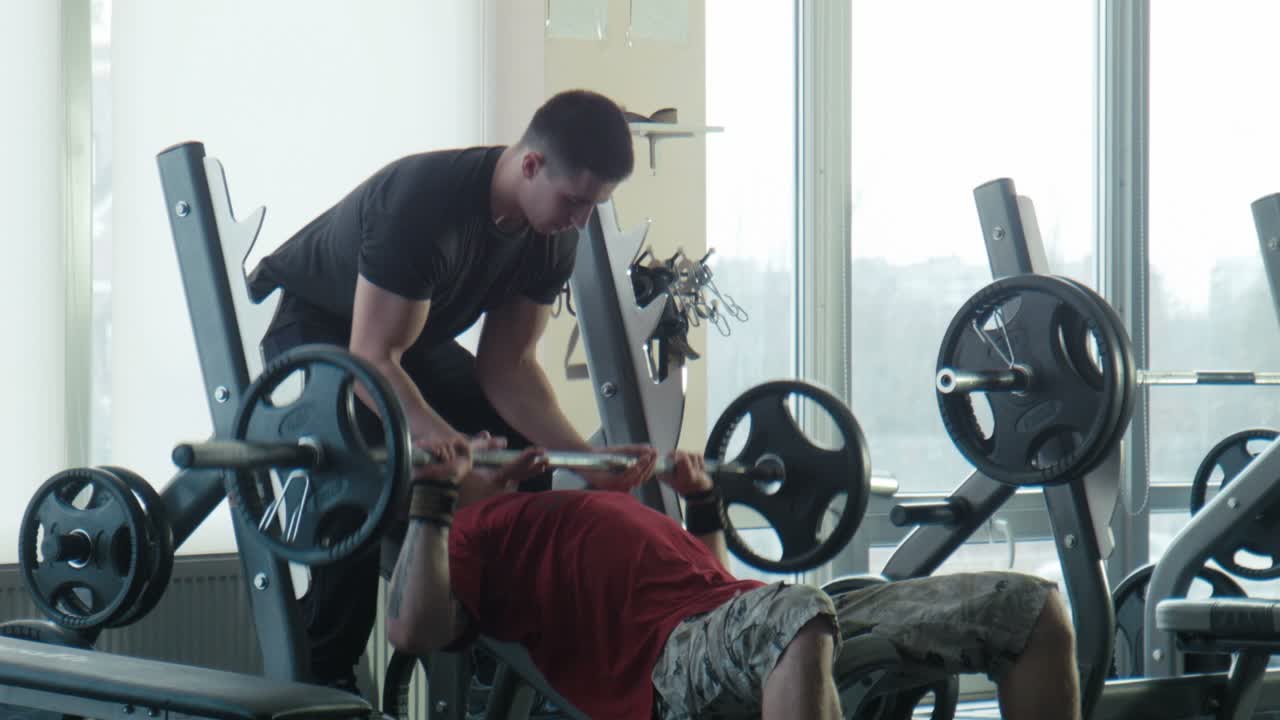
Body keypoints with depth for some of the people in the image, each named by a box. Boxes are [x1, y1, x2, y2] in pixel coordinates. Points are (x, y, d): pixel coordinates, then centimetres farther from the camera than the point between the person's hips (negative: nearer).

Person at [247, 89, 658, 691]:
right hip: (312, 319, -8)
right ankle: (322, 675, -23)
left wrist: (586, 457, -22)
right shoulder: (427, 203, -38)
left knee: (523, 453, -4)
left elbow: (507, 365, -9)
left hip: (416, 331, 8)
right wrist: (447, 444, -54)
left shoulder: (552, 239, -14)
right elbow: (373, 356, -37)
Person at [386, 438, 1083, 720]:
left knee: (1035, 609, -2)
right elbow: (411, 629, -5)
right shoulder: (468, 537, 16)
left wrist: (703, 500, 43)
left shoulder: (589, 508, 39)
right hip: (674, 649, -8)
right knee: (796, 620, -47)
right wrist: (432, 493, -4)